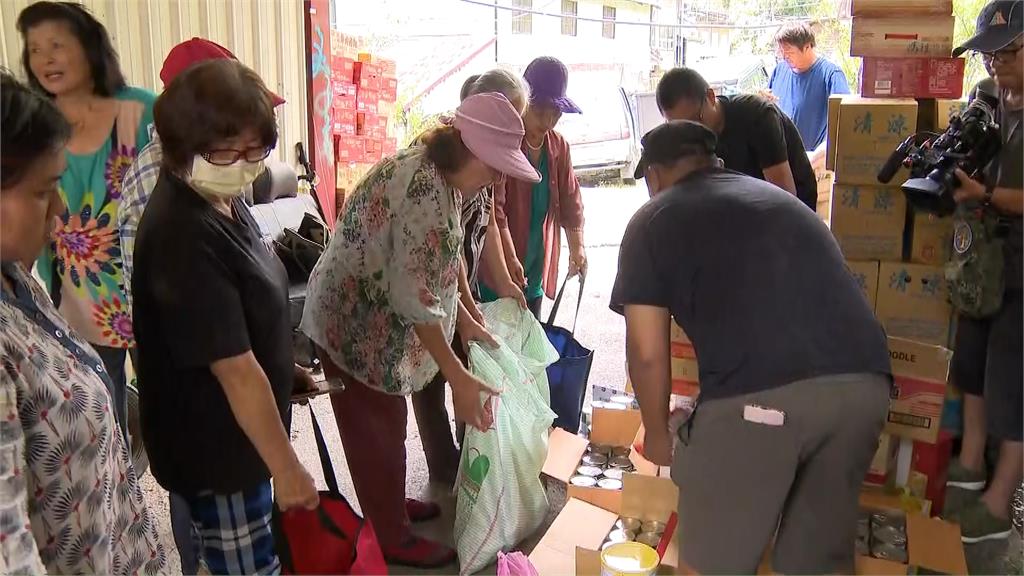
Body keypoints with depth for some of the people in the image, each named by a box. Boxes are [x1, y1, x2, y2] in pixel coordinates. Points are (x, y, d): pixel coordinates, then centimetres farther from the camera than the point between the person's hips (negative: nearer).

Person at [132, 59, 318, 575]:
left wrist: (285, 368, 25)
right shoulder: (185, 235, -31)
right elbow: (235, 368, -30)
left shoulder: (220, 201, -1)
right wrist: (286, 468, -23)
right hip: (213, 443, -9)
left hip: (240, 427, 9)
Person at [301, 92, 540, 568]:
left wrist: (465, 321, 12)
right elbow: (413, 296, -31)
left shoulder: (434, 174, 2)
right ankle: (391, 539, 24)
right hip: (356, 322, -9)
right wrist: (458, 378, -27)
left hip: (371, 316, 9)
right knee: (377, 433, 7)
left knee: (385, 424, 23)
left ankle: (388, 506, 43)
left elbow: (429, 269, 13)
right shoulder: (425, 189, -29)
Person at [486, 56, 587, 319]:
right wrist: (509, 258, -26)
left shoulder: (559, 147, 7)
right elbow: (494, 206, -21)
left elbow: (570, 201, 10)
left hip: (535, 271, 7)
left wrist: (577, 248, -1)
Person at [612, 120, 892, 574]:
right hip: (864, 381, 6)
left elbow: (647, 352, 8)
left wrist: (657, 434, 24)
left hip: (758, 394, -5)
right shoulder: (780, 197, 31)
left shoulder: (653, 219, 15)